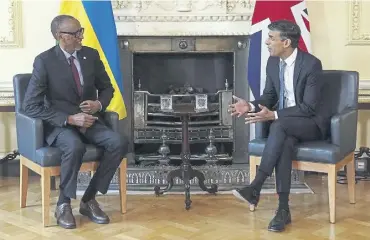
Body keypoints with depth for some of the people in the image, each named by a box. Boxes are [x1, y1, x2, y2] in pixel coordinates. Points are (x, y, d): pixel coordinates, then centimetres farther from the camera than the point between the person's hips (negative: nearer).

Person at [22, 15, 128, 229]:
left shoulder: (92, 55, 1)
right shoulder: (44, 61, -12)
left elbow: (107, 87, 15)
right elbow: (31, 106, -16)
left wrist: (99, 104, -9)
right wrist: (70, 119, -23)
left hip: (89, 120, 5)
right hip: (59, 124, -4)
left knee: (119, 143, -24)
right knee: (75, 146, -38)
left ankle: (89, 199, -9)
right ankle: (64, 204, -14)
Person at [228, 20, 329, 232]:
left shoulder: (312, 64, -19)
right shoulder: (273, 62, 2)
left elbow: (309, 107, -21)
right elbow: (269, 97, 10)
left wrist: (274, 115, -29)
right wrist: (251, 106, -13)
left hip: (312, 123, -5)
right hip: (285, 124, 5)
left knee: (280, 125, -37)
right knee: (285, 142, -32)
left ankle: (255, 187, -36)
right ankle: (283, 208, -32)